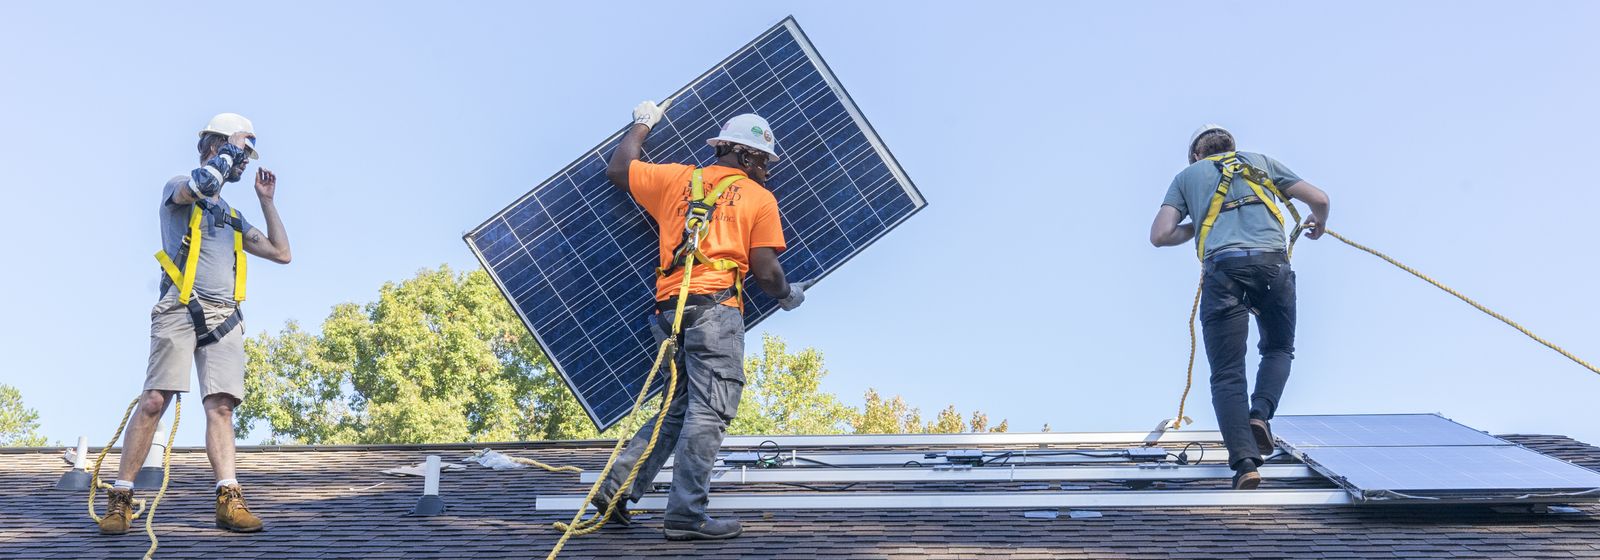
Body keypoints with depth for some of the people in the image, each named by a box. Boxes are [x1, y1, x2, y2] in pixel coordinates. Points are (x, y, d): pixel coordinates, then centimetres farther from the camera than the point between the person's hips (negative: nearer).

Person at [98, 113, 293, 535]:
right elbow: (202, 183, -15)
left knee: (221, 405, -6)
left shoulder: (233, 218, 29)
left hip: (224, 318, 5)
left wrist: (267, 200, 24)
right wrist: (231, 147, 0)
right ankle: (121, 497, -7)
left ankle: (229, 499, -15)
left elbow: (282, 253, 26)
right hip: (180, 310, -5)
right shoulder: (177, 188, 11)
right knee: (154, 400, -12)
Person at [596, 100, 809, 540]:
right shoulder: (759, 198, 9)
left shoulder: (678, 179, 20)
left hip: (670, 306, 6)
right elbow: (765, 271, 2)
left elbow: (618, 169, 33)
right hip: (714, 306, -6)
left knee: (679, 409, 16)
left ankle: (618, 485, 6)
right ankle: (685, 515, -13)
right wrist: (788, 295, 23)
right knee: (709, 412, -8)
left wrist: (643, 124, 47)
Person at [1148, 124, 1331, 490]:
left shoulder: (1187, 176, 23)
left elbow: (1160, 236, 11)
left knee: (1227, 374, 1)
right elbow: (1319, 198, 21)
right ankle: (1260, 414, -2)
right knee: (1278, 349, 24)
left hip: (1223, 268, -1)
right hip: (1273, 262, 1)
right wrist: (1319, 224, 43)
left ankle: (1245, 462, -14)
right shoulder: (1261, 162, 26)